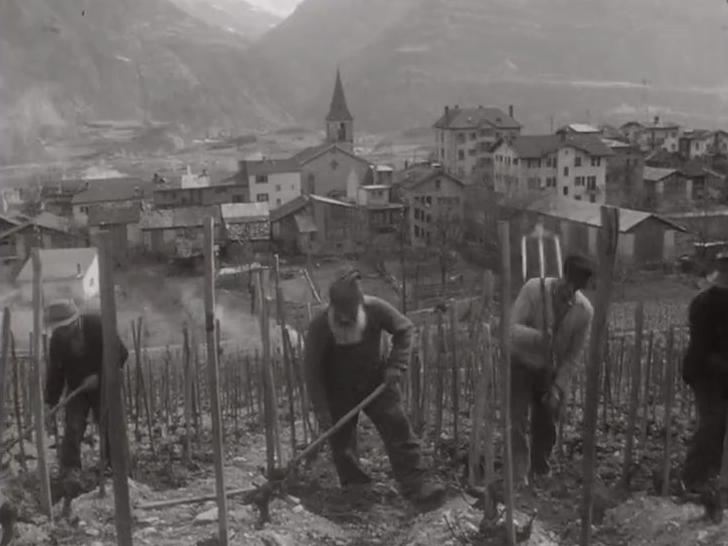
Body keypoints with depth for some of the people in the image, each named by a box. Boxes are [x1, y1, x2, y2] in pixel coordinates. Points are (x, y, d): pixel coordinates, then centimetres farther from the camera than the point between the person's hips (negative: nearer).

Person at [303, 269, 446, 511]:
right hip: (339, 388, -1)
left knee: (397, 426, -10)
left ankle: (416, 481, -10)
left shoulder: (376, 309, -22)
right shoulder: (319, 326, -26)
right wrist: (321, 409, -16)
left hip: (375, 379, 1)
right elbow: (312, 369, -17)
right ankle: (353, 482, 26)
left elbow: (405, 329, -4)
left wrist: (396, 364, -16)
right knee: (341, 436, 5)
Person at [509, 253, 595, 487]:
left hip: (550, 370, 2)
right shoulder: (534, 288, -25)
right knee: (517, 423, -9)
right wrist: (538, 336, -44)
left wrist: (557, 387, -14)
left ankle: (540, 474, 31)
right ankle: (519, 480, -2)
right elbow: (512, 328, -26)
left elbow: (572, 356, -9)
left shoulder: (584, 310, -18)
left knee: (546, 424, 10)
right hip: (520, 364, -2)